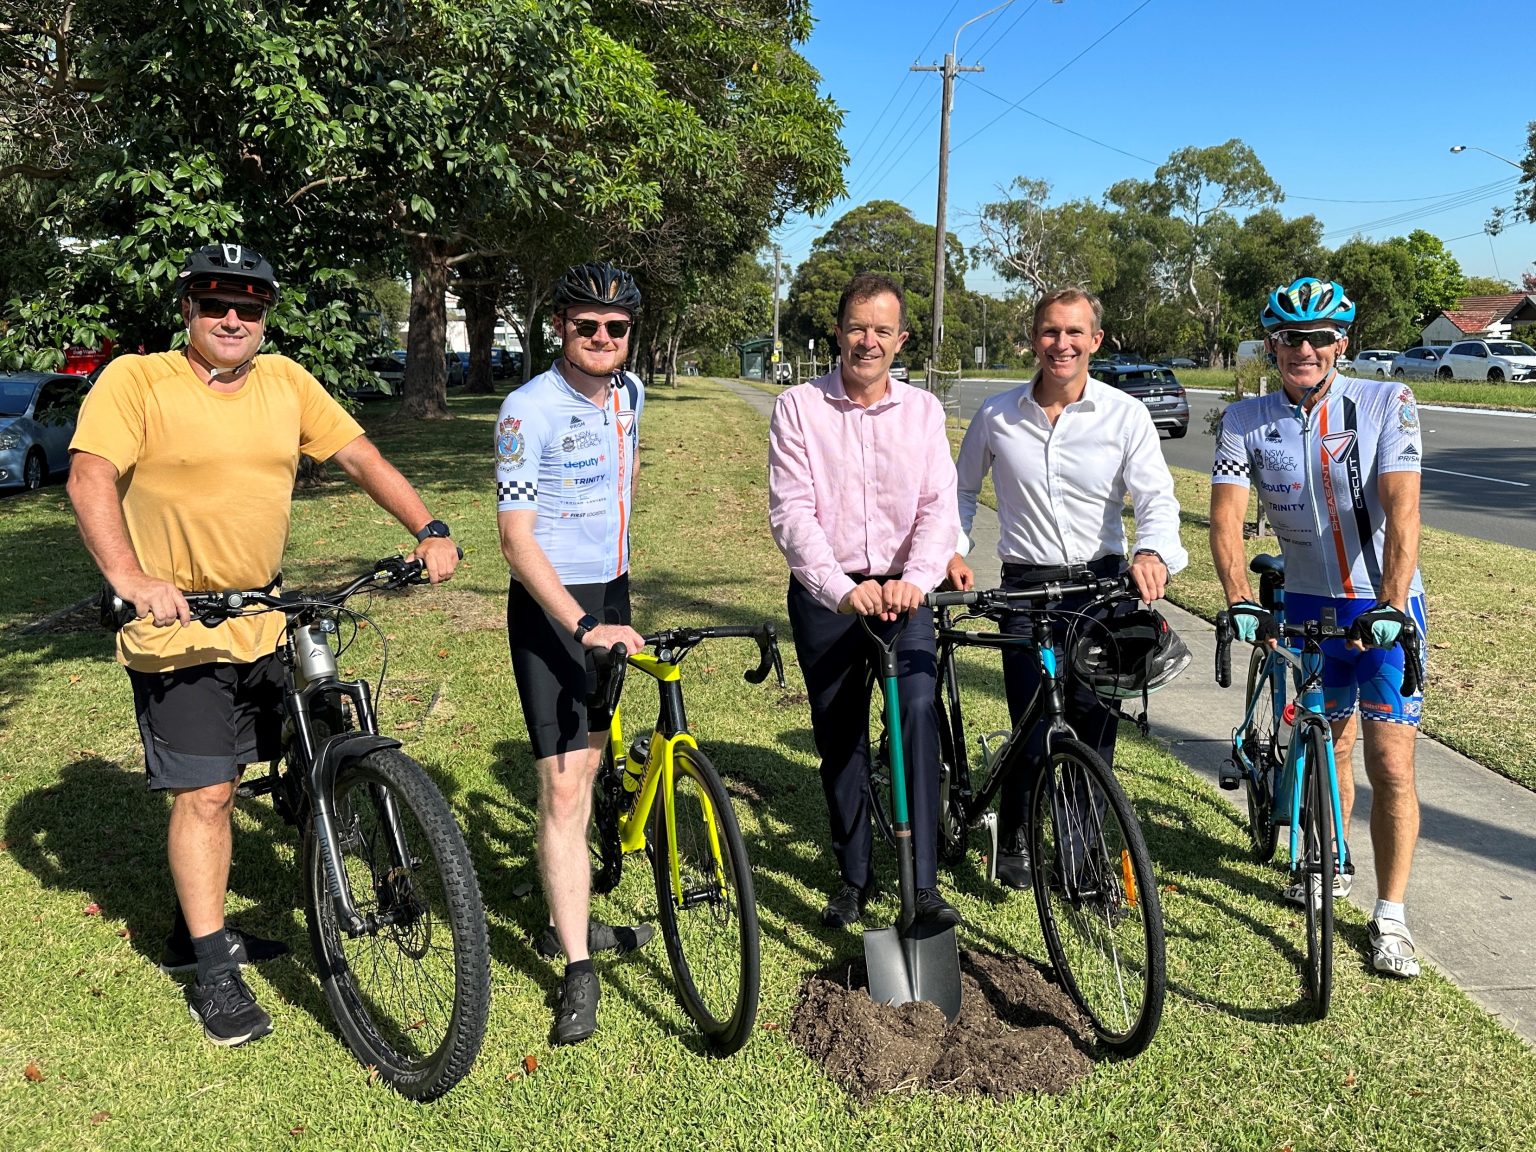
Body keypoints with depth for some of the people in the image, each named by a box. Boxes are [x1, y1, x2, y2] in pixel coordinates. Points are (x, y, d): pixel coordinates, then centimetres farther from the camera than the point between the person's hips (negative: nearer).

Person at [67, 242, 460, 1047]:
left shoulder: (285, 382, 5)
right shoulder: (136, 380, -9)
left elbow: (359, 456, 4)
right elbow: (90, 477, -20)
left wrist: (427, 531, -9)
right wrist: (130, 579, -35)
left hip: (261, 626, 5)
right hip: (178, 633, -5)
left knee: (221, 783, 17)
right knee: (203, 795, -3)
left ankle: (196, 928, 35)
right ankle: (213, 974, 12)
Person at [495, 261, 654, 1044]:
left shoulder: (629, 392, 5)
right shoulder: (529, 410, -17)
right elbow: (517, 539, -22)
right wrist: (583, 626, -32)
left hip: (612, 595, 7)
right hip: (551, 606, -7)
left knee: (590, 762, 16)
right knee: (563, 787, -10)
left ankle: (568, 921, 32)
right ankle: (578, 971, 0)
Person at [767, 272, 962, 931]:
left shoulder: (923, 410, 6)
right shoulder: (798, 407, -1)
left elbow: (940, 507, -3)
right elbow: (790, 512, -10)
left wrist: (915, 579, -22)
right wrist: (844, 589, -22)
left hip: (902, 590, 0)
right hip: (826, 594, 0)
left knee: (919, 712, -20)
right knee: (839, 740, 9)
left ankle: (924, 885, -14)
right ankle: (855, 877, 26)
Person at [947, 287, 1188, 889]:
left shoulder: (1125, 414, -1)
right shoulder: (996, 414, 3)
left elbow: (1157, 496, -9)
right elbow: (962, 490, 16)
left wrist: (1153, 552, -30)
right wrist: (952, 550, 0)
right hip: (1026, 588, 0)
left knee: (1096, 727, 3)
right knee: (1032, 729, -3)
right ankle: (1012, 840, 22)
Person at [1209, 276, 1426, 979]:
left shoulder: (1387, 404, -12)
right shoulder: (1246, 420, -6)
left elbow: (1402, 508, -23)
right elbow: (1226, 516, -16)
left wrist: (1391, 604, -34)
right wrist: (1238, 600, -31)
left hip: (1386, 609, -2)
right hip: (1308, 605, 3)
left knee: (1391, 765, -5)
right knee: (1329, 747, 17)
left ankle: (1390, 916, 8)